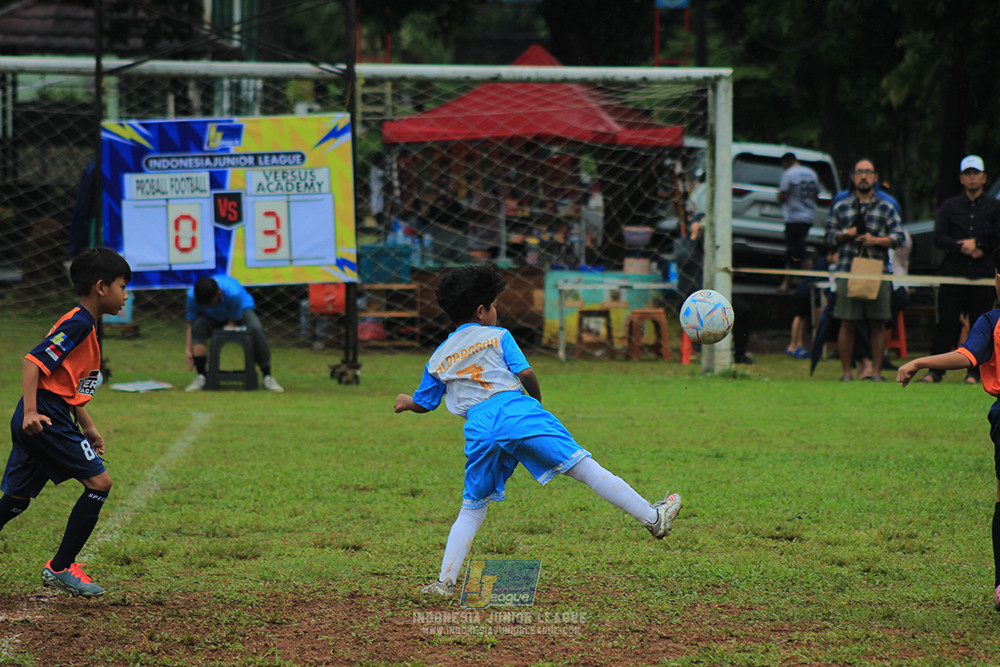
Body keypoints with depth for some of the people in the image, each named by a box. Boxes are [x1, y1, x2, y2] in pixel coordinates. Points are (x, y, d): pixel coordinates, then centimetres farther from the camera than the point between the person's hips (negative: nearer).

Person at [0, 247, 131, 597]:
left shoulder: (83, 325, 19)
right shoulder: (79, 324, -12)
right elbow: (34, 361, -20)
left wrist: (88, 427, 26)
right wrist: (31, 411, -26)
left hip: (38, 423, 10)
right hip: (47, 419, -10)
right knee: (99, 482, -8)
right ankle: (60, 568, -5)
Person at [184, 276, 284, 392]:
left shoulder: (233, 293, -39)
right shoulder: (192, 296, -30)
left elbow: (232, 322, -25)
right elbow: (191, 323, -18)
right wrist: (189, 349, -23)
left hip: (241, 310, -2)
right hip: (213, 317, 2)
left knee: (256, 330, -34)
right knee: (198, 328, -32)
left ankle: (267, 377, -23)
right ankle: (200, 377, -27)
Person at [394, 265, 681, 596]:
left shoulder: (438, 359, 22)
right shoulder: (497, 336, 12)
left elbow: (424, 403, 30)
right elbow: (525, 373, -1)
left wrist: (405, 402, 52)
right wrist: (537, 401, 18)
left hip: (479, 429, 3)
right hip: (517, 411, -3)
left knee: (472, 509, 14)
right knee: (583, 466, -4)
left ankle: (445, 580, 5)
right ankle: (652, 516, -5)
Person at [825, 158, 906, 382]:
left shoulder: (887, 208, 11)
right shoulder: (841, 207, 13)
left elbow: (898, 237, 5)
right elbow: (830, 235, 14)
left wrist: (876, 240, -11)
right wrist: (846, 234, -6)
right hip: (848, 270, 0)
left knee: (878, 323, 0)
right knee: (847, 323, -2)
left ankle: (876, 371, 7)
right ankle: (846, 372, 4)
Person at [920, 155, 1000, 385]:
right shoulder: (950, 206, 13)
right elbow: (939, 238, 4)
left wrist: (978, 244, -9)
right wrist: (964, 247, -9)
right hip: (953, 271, 0)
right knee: (946, 322, -4)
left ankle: (974, 372, 5)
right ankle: (936, 370, -2)